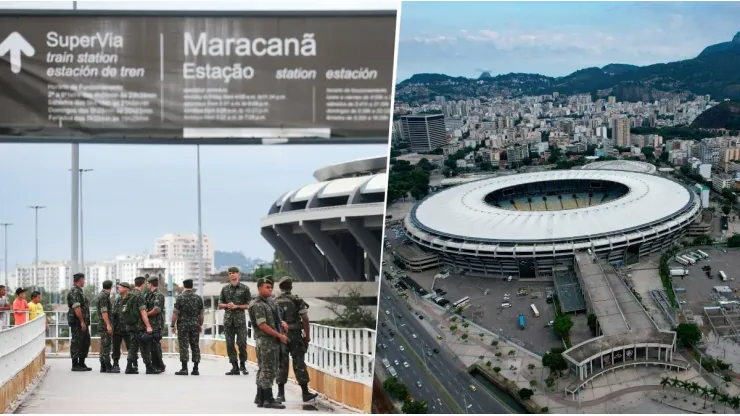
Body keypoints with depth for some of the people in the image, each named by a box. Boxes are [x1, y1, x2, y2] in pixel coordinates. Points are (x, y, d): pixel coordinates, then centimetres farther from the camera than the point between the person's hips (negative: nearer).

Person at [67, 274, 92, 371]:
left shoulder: (79, 291, 18)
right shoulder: (74, 292, -14)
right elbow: (76, 308, -21)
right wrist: (82, 321, -22)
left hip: (83, 322, 10)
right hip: (77, 322, -10)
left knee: (85, 342, 13)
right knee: (76, 342, -5)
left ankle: (81, 363, 19)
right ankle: (75, 365, -1)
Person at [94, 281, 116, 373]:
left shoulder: (100, 295, 17)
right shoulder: (104, 296, -14)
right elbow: (104, 312, -20)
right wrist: (108, 325, -22)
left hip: (102, 325, 10)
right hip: (105, 324, -10)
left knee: (104, 346, 11)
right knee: (106, 346, -10)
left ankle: (103, 367, 13)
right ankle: (108, 367, -11)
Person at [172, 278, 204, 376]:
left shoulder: (180, 297, -7)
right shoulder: (198, 298, 4)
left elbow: (175, 313, -9)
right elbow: (201, 313, 8)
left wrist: (173, 325, -1)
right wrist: (200, 325, 18)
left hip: (183, 325, -3)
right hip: (195, 325, 3)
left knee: (183, 347, -3)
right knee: (195, 347, 7)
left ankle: (184, 368, -6)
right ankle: (195, 369, 7)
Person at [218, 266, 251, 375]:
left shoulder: (244, 288, 2)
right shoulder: (225, 289, 12)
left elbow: (249, 305, 1)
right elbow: (220, 305, 15)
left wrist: (237, 306, -11)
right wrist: (227, 305, -6)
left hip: (240, 320, -3)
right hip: (228, 320, 3)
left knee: (242, 343, -6)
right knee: (230, 344, 1)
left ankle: (243, 365, 12)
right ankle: (235, 367, 6)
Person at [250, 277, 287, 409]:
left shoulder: (271, 301, 13)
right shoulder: (258, 305, -14)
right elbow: (262, 325, -19)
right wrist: (279, 335, -16)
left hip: (273, 340, 9)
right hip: (265, 340, -9)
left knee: (264, 369, 13)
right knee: (268, 370, -7)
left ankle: (260, 398, 20)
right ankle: (268, 399, -4)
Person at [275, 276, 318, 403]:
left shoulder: (274, 302, 2)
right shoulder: (297, 301, -5)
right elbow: (305, 320, -7)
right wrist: (307, 336, 2)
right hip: (295, 336, -2)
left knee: (281, 364, 8)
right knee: (299, 364, 3)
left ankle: (281, 394, 8)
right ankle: (305, 393, 6)